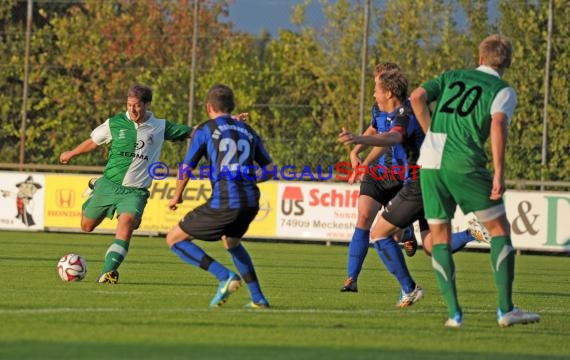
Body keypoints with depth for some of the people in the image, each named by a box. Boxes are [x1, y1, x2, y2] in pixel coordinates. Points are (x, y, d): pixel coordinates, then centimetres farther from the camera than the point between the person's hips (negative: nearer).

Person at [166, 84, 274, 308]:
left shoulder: (205, 130, 3)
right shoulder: (248, 131, 18)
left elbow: (186, 169, 3)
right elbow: (270, 170, 22)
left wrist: (176, 197, 20)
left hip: (223, 203, -6)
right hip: (250, 203, 6)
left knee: (174, 239, 6)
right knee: (231, 241, 36)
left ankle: (225, 276, -7)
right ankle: (258, 298, 28)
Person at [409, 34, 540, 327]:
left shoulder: (451, 77, 20)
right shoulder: (504, 91, 8)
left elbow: (417, 98, 6)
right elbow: (498, 125, -10)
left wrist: (432, 134, 15)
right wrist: (499, 173, -13)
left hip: (430, 160, 4)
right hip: (464, 165, -4)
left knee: (440, 236, 12)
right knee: (499, 229, 8)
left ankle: (454, 312, 4)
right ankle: (506, 310, 1)